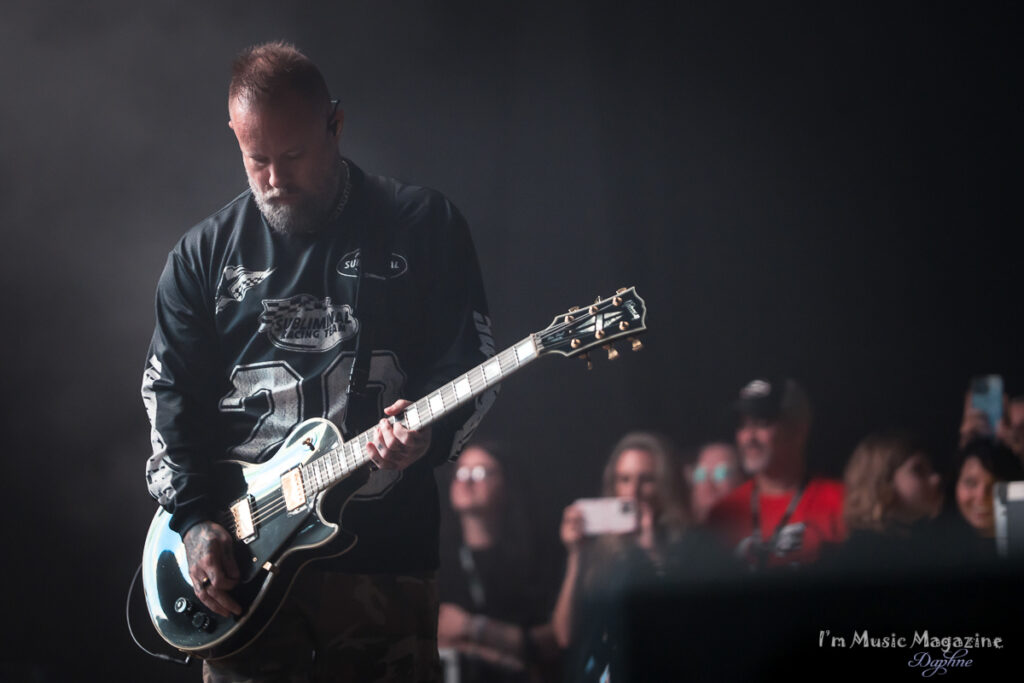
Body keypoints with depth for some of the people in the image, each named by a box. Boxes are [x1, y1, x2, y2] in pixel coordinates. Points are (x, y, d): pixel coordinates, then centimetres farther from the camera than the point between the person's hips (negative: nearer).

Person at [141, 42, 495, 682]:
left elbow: (473, 364, 4)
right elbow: (170, 397, 10)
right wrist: (194, 520, -3)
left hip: (387, 558, -1)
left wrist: (430, 431, -17)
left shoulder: (425, 225, 4)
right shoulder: (205, 254, 10)